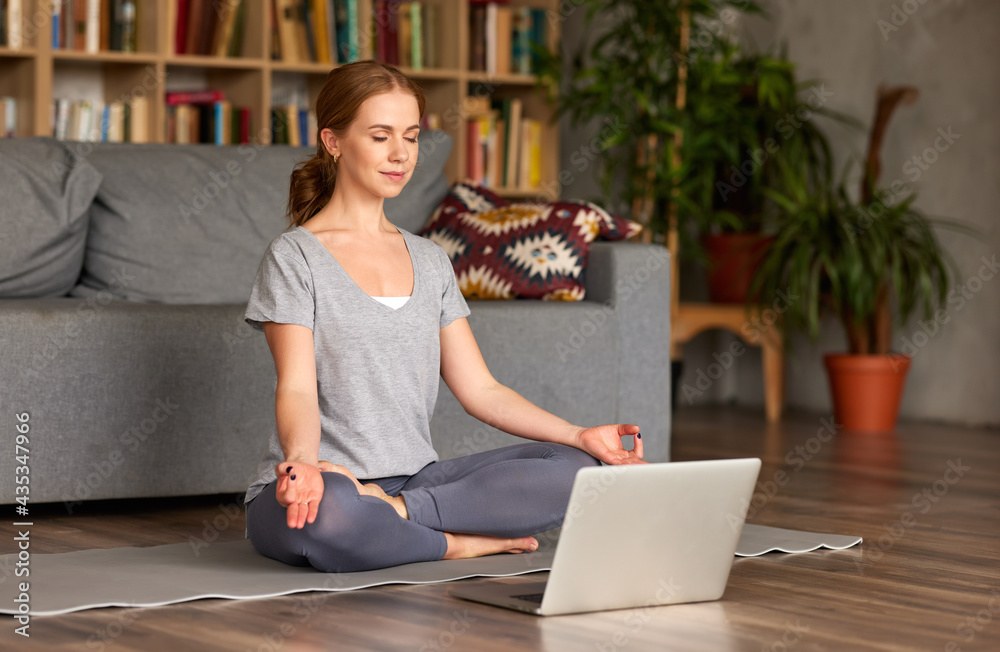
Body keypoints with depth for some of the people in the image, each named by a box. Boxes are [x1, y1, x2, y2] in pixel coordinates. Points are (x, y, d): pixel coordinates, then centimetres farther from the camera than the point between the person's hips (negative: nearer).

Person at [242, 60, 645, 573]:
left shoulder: (430, 261, 16)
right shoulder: (294, 256, -2)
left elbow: (480, 389, 13)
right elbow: (297, 389, -14)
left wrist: (580, 435, -1)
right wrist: (302, 459, -36)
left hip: (416, 476, 6)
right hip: (328, 480, -5)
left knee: (576, 467, -15)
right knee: (326, 513, -43)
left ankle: (396, 511, -21)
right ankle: (461, 542, -17)